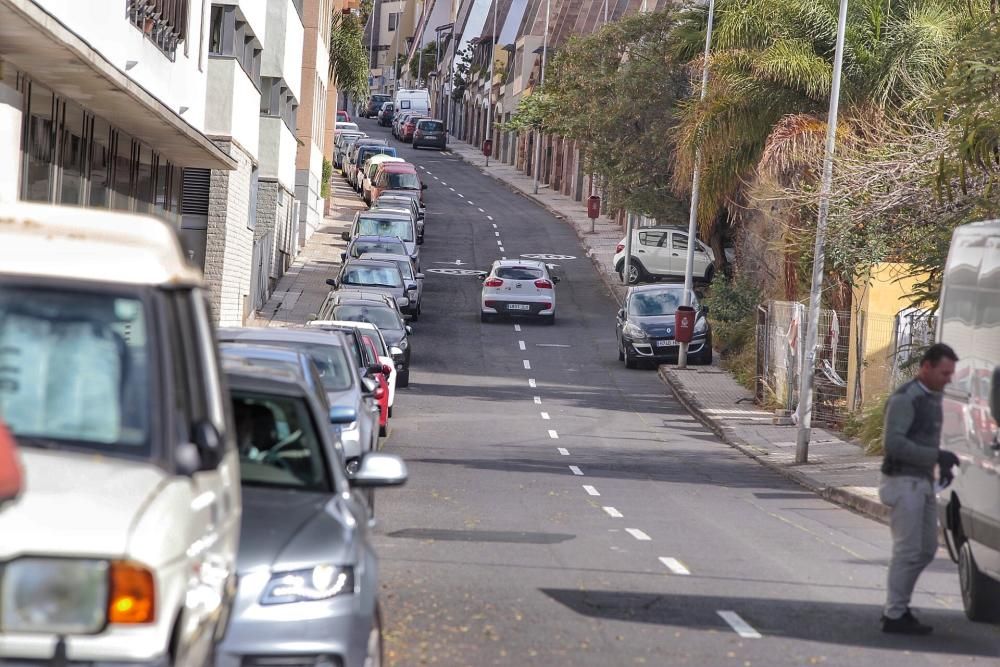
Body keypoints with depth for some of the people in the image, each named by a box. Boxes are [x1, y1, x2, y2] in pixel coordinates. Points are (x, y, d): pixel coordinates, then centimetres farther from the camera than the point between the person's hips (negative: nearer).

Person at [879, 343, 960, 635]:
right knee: (908, 550, -7)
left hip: (923, 483, 9)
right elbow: (894, 443, -23)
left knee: (926, 548, 12)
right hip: (904, 482, -9)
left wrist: (942, 465, 10)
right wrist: (937, 457, -25)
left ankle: (897, 607, 21)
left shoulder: (933, 398, 15)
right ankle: (894, 616, -1)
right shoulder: (904, 399, -15)